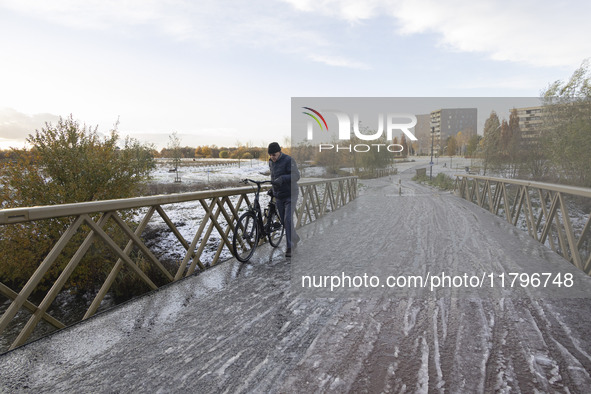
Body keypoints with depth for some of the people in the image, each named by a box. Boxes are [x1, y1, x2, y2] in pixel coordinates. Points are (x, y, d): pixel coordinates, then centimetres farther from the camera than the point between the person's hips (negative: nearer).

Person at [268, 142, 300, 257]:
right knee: (284, 221, 10)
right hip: (278, 196, 7)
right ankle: (295, 239, 32)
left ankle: (290, 247, -8)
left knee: (288, 220, -14)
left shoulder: (289, 160, -14)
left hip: (290, 195, -7)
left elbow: (296, 176, -24)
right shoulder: (271, 162, 8)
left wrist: (282, 178, -38)